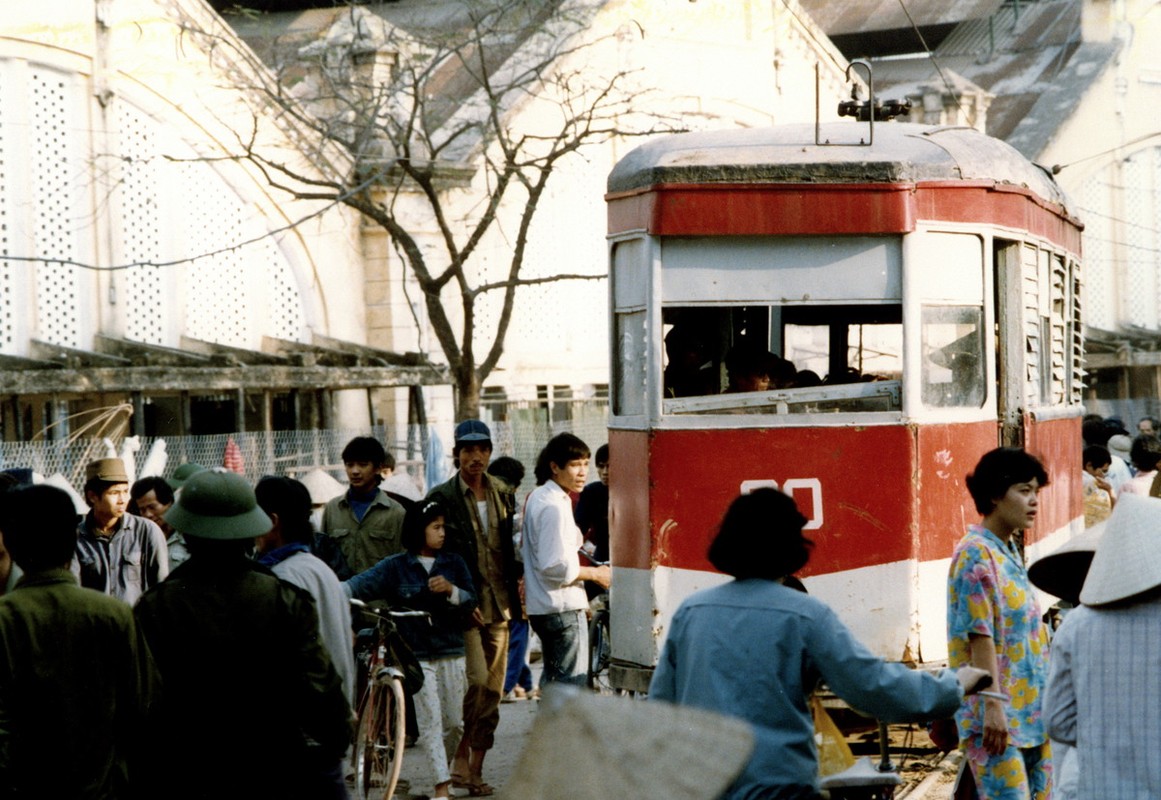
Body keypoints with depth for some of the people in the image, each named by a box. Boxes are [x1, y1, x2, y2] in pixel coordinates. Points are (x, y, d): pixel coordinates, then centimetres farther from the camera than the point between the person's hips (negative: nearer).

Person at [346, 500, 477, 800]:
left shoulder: (453, 563, 7)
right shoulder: (396, 567, -2)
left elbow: (470, 602, 3)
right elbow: (364, 583, -17)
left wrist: (451, 590, -17)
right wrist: (338, 590, -37)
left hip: (452, 654, 3)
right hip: (416, 655, -3)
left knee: (454, 722, 8)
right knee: (430, 721, -7)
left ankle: (445, 769, 30)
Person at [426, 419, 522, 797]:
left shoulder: (503, 495, 12)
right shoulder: (442, 498, -4)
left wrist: (513, 597, 8)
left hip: (498, 605, 5)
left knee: (492, 690, 5)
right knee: (476, 681, -18)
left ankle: (475, 769, 12)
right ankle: (460, 757, -2)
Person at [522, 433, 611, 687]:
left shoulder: (537, 497, 12)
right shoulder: (554, 507, -19)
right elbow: (556, 567, -23)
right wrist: (596, 574, -12)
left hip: (542, 606, 10)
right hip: (563, 607, -10)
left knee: (552, 680, 18)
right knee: (572, 684, -8)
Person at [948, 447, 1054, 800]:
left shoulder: (1009, 553, 15)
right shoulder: (976, 554, -13)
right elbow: (979, 636, -19)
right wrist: (992, 707, -23)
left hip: (1031, 713, 10)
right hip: (998, 717, -9)